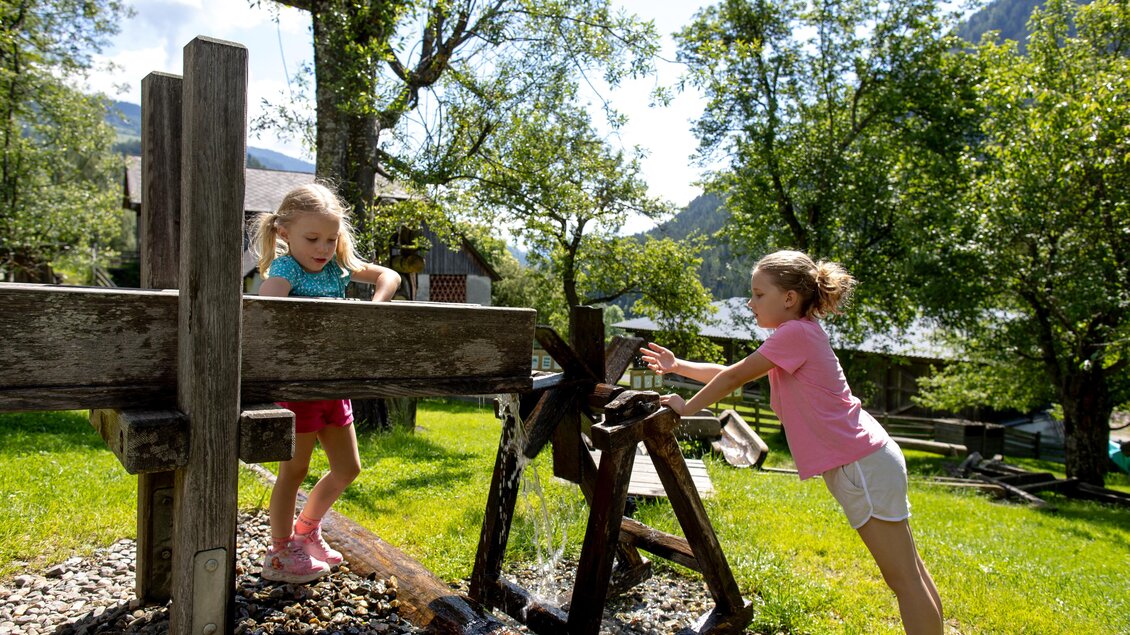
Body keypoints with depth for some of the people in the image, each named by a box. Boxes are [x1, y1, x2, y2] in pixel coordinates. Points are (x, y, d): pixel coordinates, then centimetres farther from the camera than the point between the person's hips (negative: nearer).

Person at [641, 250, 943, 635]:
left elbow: (732, 378, -11)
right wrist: (677, 366, 15)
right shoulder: (795, 336, 14)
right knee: (908, 573, 17)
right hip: (865, 459, 10)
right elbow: (733, 373, 19)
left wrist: (686, 407, 1)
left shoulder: (796, 332, -16)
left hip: (861, 463, -10)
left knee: (903, 578, -2)